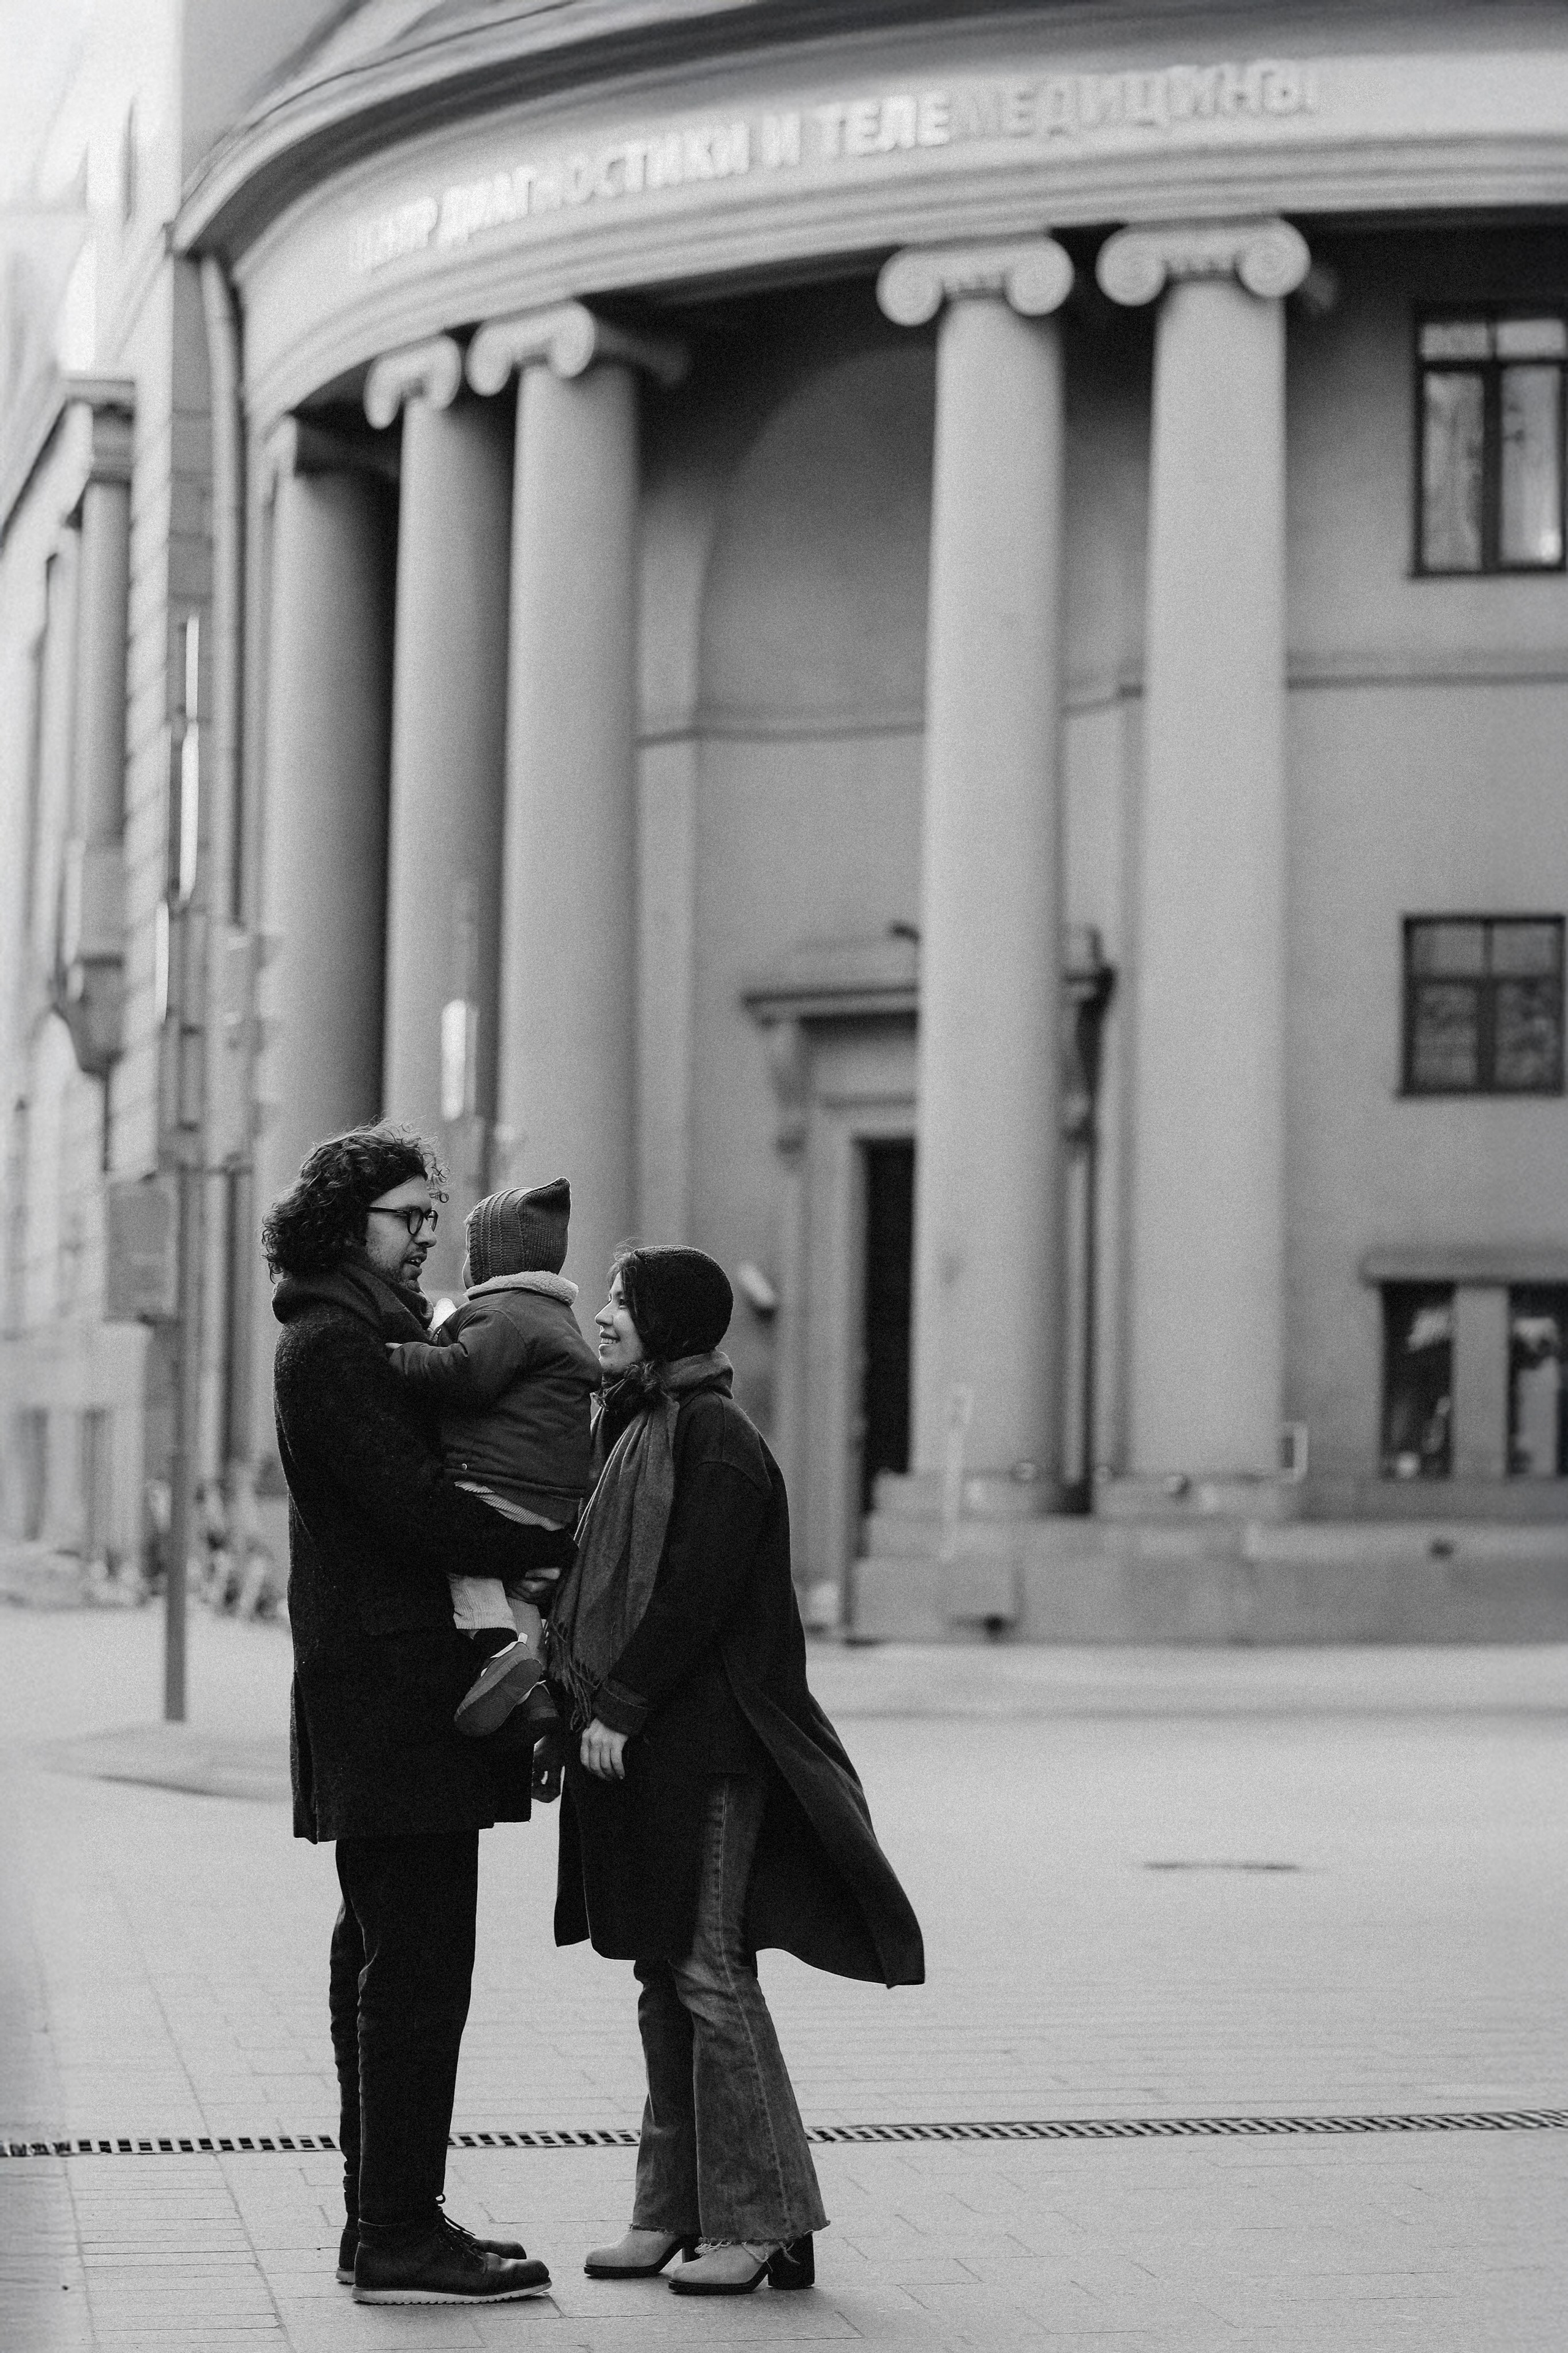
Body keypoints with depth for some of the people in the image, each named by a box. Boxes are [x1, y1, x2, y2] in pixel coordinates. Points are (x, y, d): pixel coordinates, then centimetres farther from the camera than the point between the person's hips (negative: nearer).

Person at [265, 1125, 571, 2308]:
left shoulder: (375, 1332, 21)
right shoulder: (332, 1344, -11)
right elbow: (411, 1502, -20)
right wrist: (562, 1550, -14)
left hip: (394, 1684, 11)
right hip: (390, 1683, -11)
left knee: (385, 1954, 13)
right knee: (418, 1960, -10)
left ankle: (384, 2216, 20)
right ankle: (399, 2238, -8)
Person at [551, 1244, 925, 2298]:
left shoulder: (713, 1434, -13)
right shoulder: (643, 1427, 15)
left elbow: (694, 1596, -19)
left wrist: (618, 1707, -18)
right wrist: (578, 1682, 9)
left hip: (702, 1746, -9)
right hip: (646, 1744, 9)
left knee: (709, 1973, -7)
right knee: (665, 1976, 11)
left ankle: (764, 2221, -1)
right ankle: (677, 2208, 17)